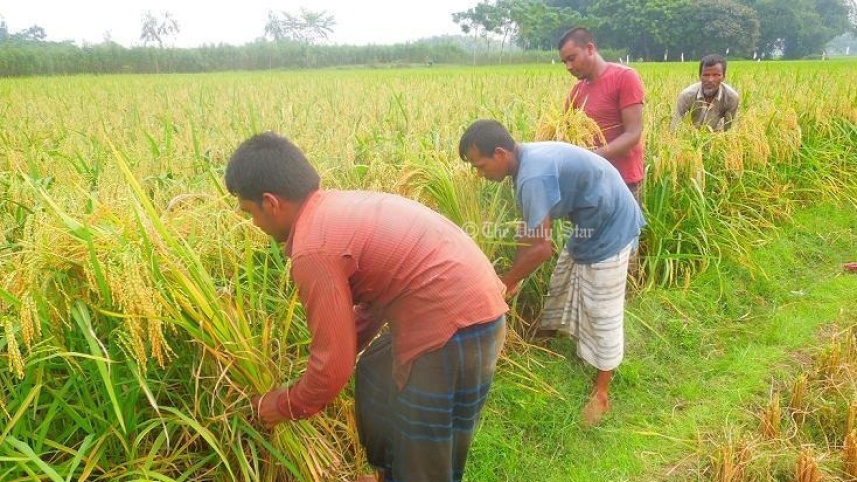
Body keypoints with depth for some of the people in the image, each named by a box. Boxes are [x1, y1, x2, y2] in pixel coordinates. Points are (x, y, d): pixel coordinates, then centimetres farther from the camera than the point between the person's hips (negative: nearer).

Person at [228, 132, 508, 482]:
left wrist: (287, 406, 7)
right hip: (468, 302, 10)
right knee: (375, 375, 28)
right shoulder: (339, 208, 12)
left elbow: (334, 365, -13)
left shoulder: (313, 250, -17)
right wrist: (317, 377, 24)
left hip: (457, 331, -10)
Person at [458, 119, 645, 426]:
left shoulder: (533, 177, -31)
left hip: (610, 230, -10)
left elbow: (541, 248, -30)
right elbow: (530, 231, 6)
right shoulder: (528, 159, -1)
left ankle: (601, 393, 16)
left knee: (602, 315, 1)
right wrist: (514, 276, 6)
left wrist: (507, 283, -15)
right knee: (562, 290, 21)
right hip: (589, 224, 10)